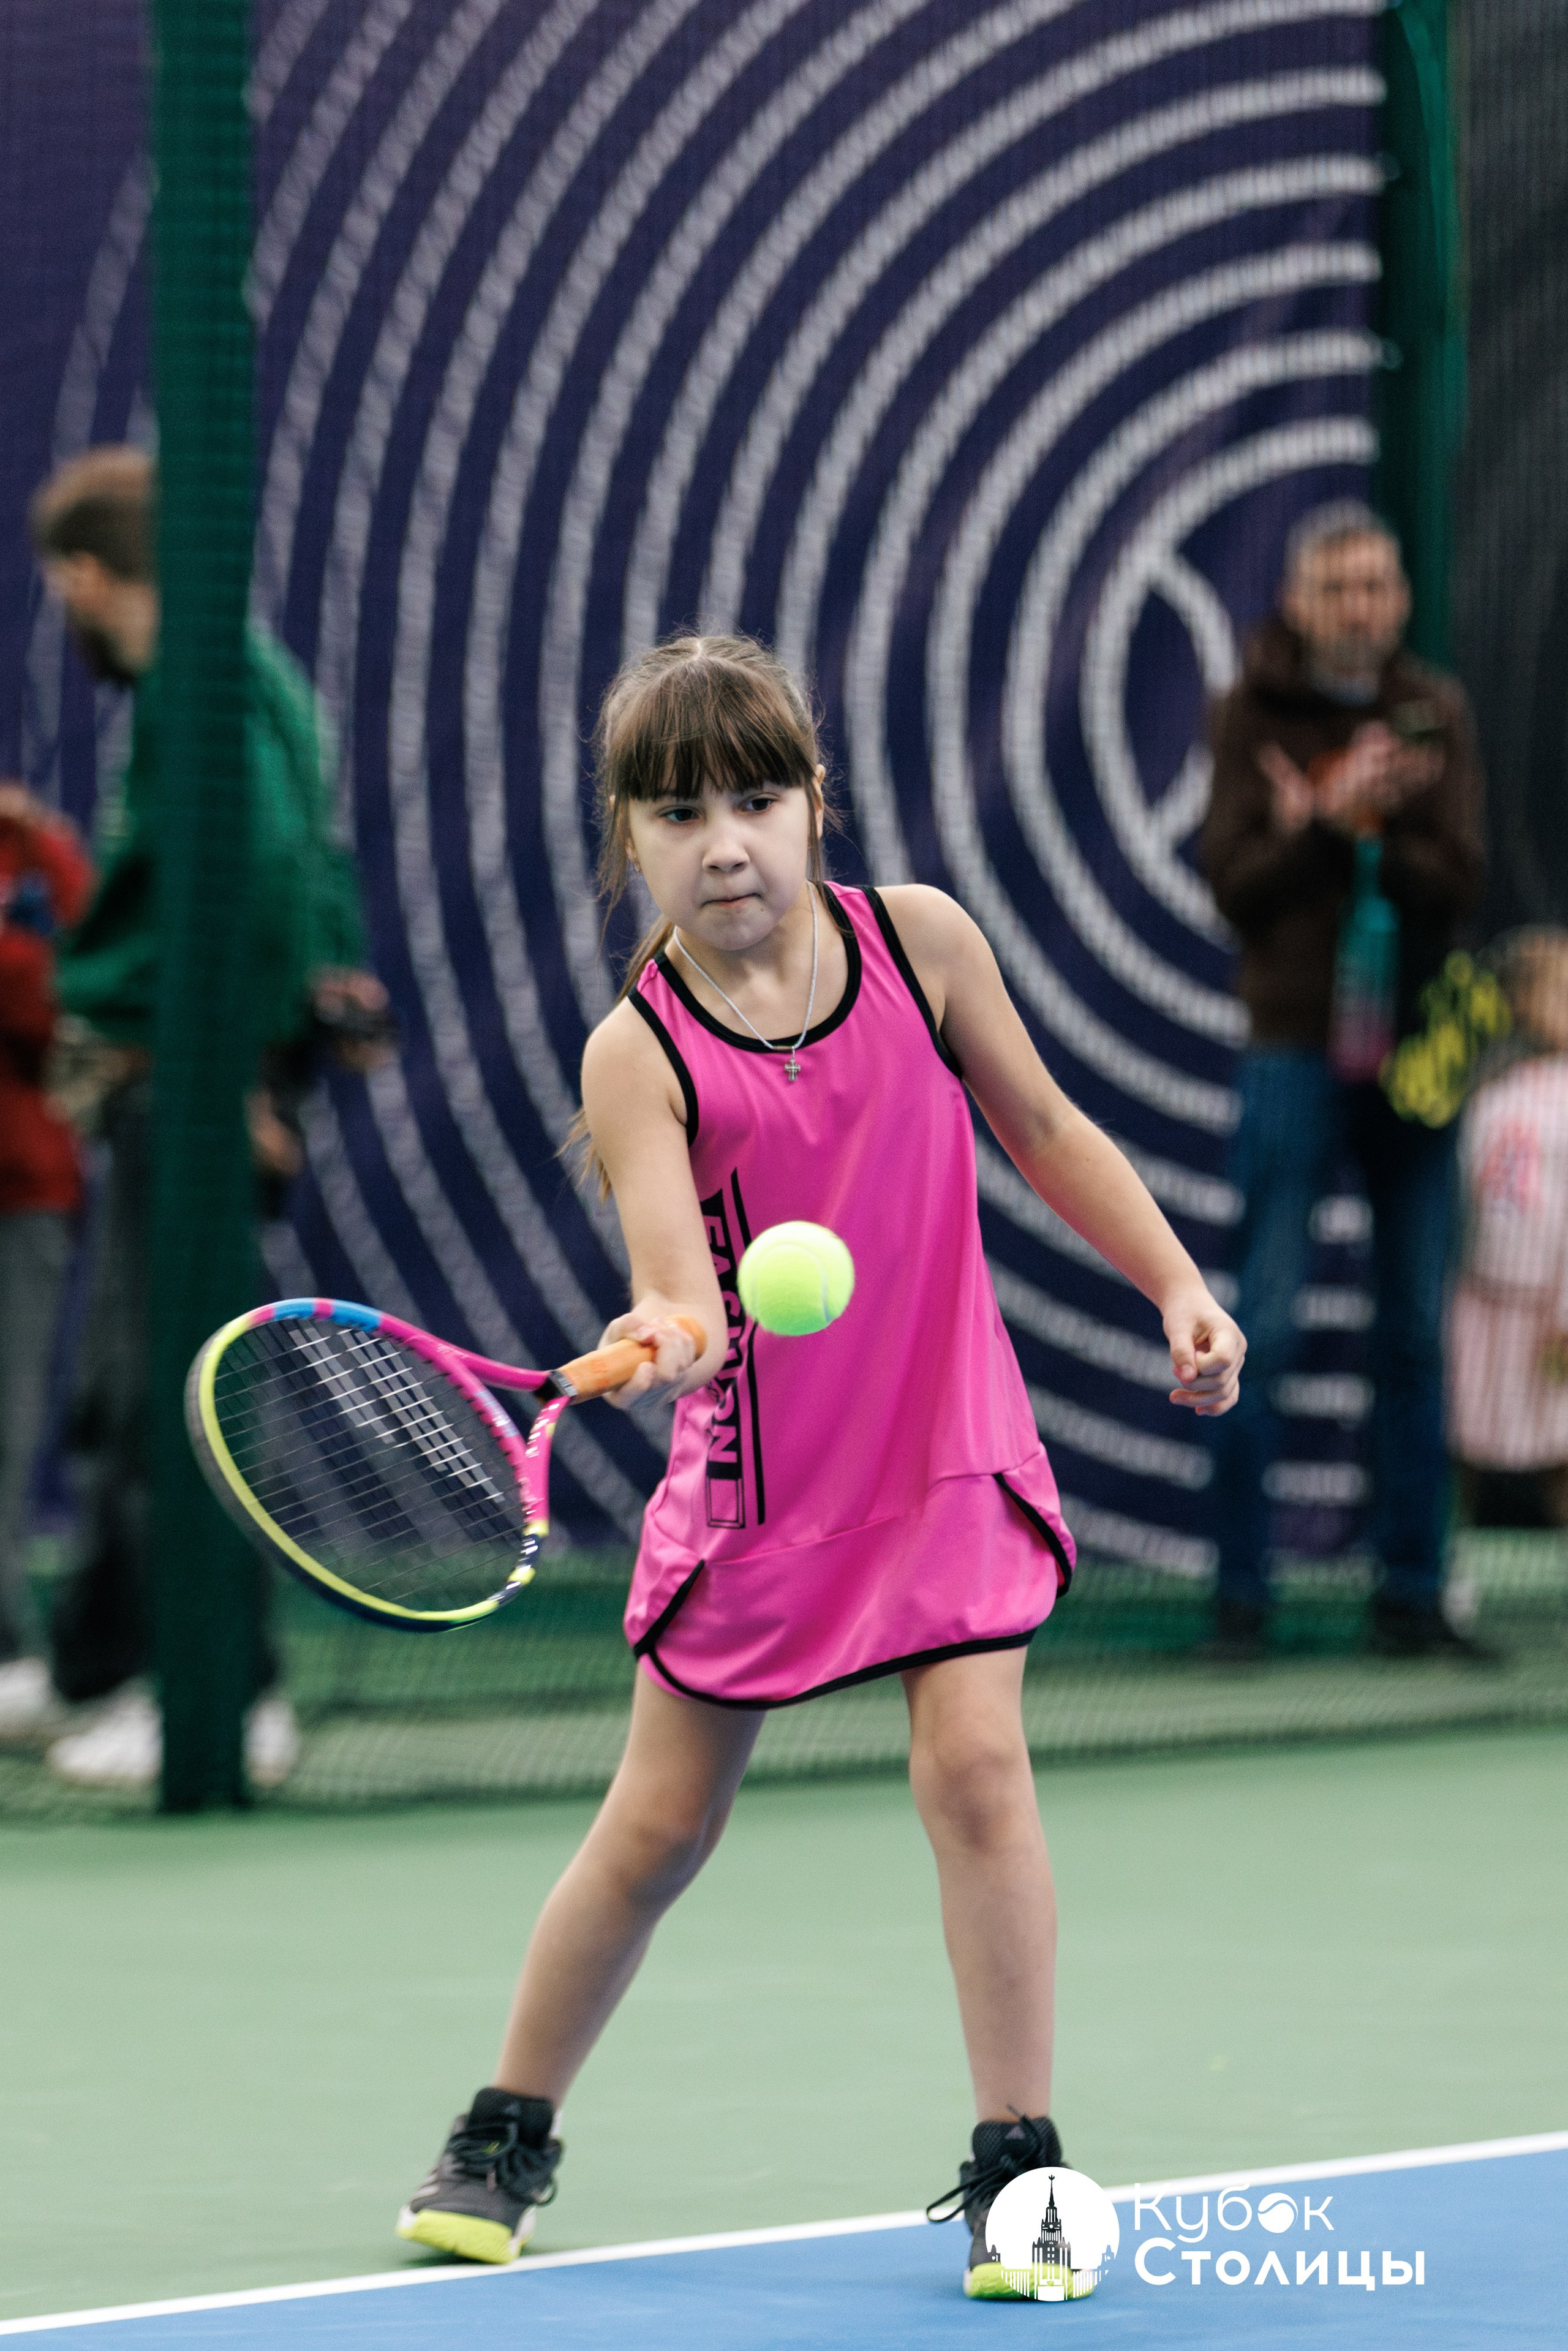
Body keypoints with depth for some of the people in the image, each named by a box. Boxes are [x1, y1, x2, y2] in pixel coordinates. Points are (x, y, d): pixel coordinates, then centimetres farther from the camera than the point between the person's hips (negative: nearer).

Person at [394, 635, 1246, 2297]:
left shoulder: (918, 939, -6)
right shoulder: (640, 1054, -14)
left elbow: (1041, 1127, 8)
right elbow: (681, 1283, -26)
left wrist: (1178, 1286, 5)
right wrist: (662, 1339, -48)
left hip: (945, 1450, 1)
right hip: (754, 1475, -1)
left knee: (974, 1761, -14)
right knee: (659, 1824, 6)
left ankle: (1015, 2162, -3)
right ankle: (505, 2139, 25)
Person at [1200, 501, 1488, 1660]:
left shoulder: (1437, 712, 6)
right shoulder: (1252, 715, 0)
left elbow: (1458, 880, -5)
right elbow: (1236, 886, -8)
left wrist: (1335, 827, -17)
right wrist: (1339, 819, -21)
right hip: (1297, 1051, -3)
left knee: (1417, 1336, 5)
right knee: (1263, 1332, -5)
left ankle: (1412, 1595, 10)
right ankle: (1241, 1594, 1)